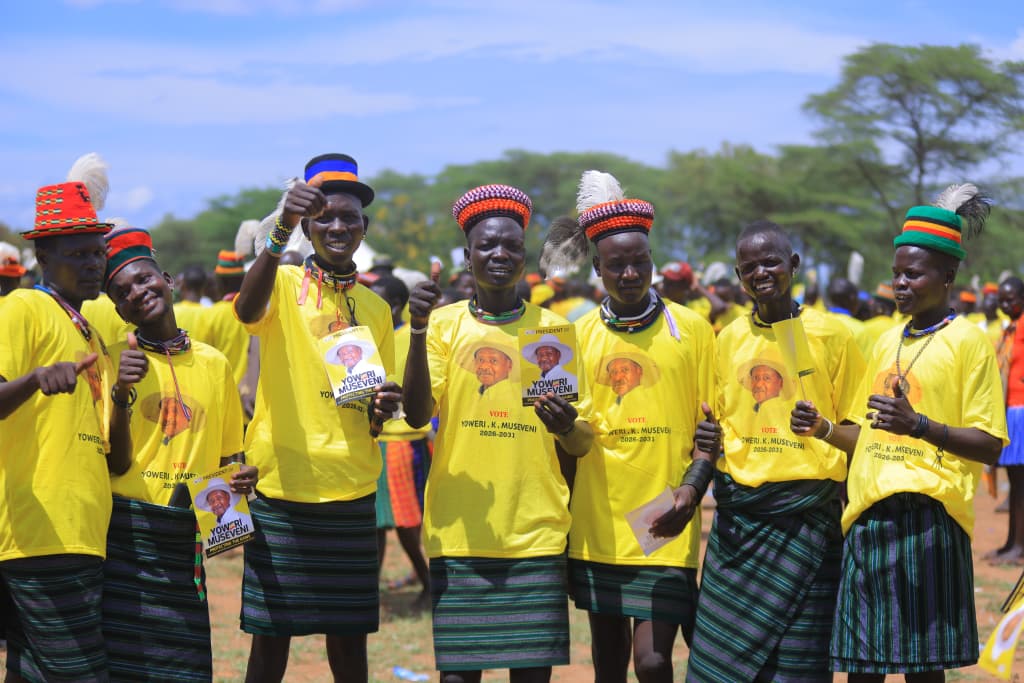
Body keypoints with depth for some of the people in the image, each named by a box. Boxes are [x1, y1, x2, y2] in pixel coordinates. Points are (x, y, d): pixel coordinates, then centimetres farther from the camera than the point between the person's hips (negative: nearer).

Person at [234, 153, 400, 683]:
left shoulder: (376, 309, 13)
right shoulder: (283, 284, -1)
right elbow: (248, 309, -25)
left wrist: (381, 410, -4)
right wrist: (280, 232, -39)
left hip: (352, 491, 4)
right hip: (281, 485, -4)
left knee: (349, 636, 7)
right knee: (271, 634, 1)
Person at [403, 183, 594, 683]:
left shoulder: (553, 328, 8)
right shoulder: (445, 323, 6)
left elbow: (580, 444, 9)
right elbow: (417, 414, -7)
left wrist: (568, 427, -15)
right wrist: (418, 331, -18)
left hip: (536, 531, 1)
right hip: (459, 529, -1)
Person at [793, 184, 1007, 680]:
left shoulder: (967, 341, -3)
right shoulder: (887, 343, 17)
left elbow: (989, 446, -10)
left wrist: (918, 425, -24)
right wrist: (824, 430, 2)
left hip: (927, 512, -6)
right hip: (869, 513, 6)